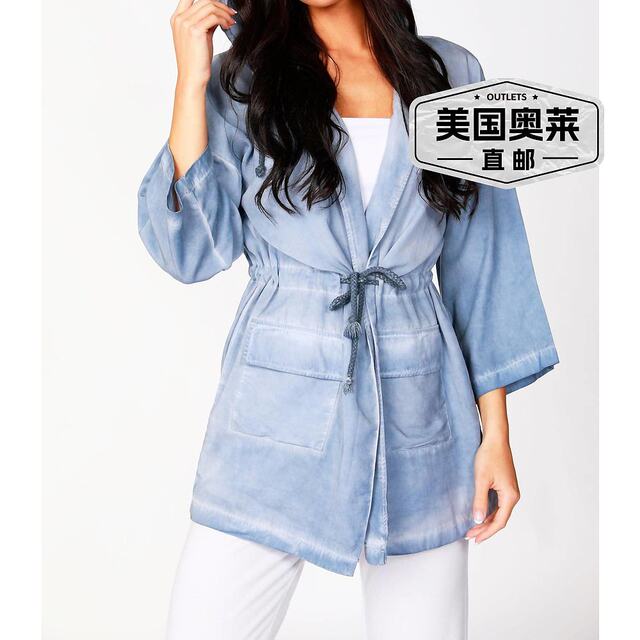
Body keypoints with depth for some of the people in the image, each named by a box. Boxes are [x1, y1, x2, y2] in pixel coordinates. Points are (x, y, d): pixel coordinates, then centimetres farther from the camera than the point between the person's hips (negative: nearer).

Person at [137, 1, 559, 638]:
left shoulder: (452, 76, 5)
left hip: (419, 420, 1)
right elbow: (192, 250, -6)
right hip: (277, 411, -1)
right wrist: (191, 80, -9)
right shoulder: (241, 81, 4)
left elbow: (481, 268, 6)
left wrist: (496, 433, 3)